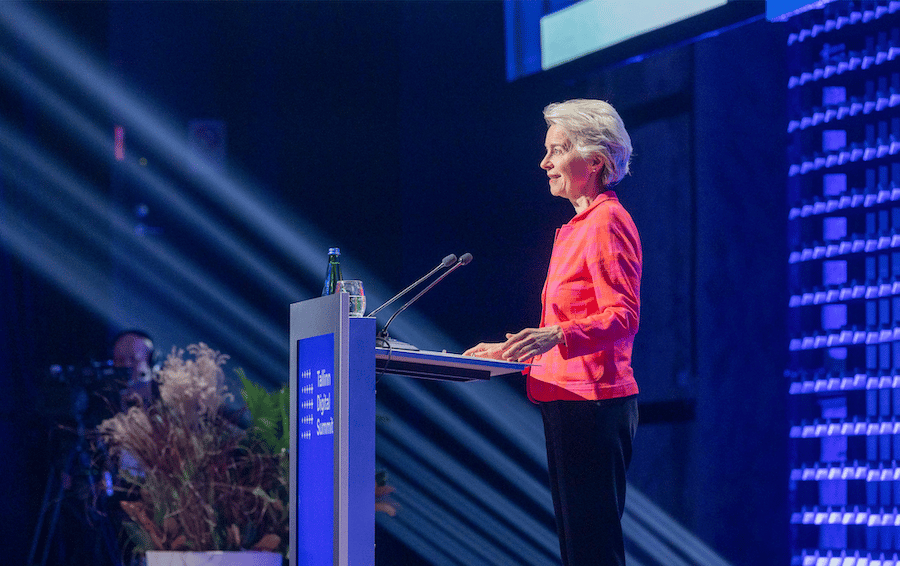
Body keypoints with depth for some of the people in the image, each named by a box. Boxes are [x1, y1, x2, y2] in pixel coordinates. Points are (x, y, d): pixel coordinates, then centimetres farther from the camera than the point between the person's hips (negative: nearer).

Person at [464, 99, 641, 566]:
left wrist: (554, 337, -32)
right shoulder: (578, 227, 22)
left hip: (592, 403, -10)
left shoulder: (607, 221, -9)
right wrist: (511, 351, 24)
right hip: (570, 404, 10)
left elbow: (623, 317, -19)